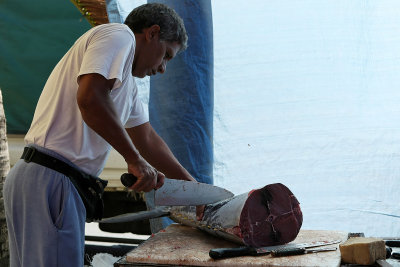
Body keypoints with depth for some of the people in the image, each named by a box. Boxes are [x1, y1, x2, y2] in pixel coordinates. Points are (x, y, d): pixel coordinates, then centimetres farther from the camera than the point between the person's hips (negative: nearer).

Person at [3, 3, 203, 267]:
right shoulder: (119, 35, -5)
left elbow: (147, 139, 32)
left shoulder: (127, 81, 25)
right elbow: (89, 98, -22)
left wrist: (191, 184, 33)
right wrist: (135, 159, -17)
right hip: (49, 182, -11)